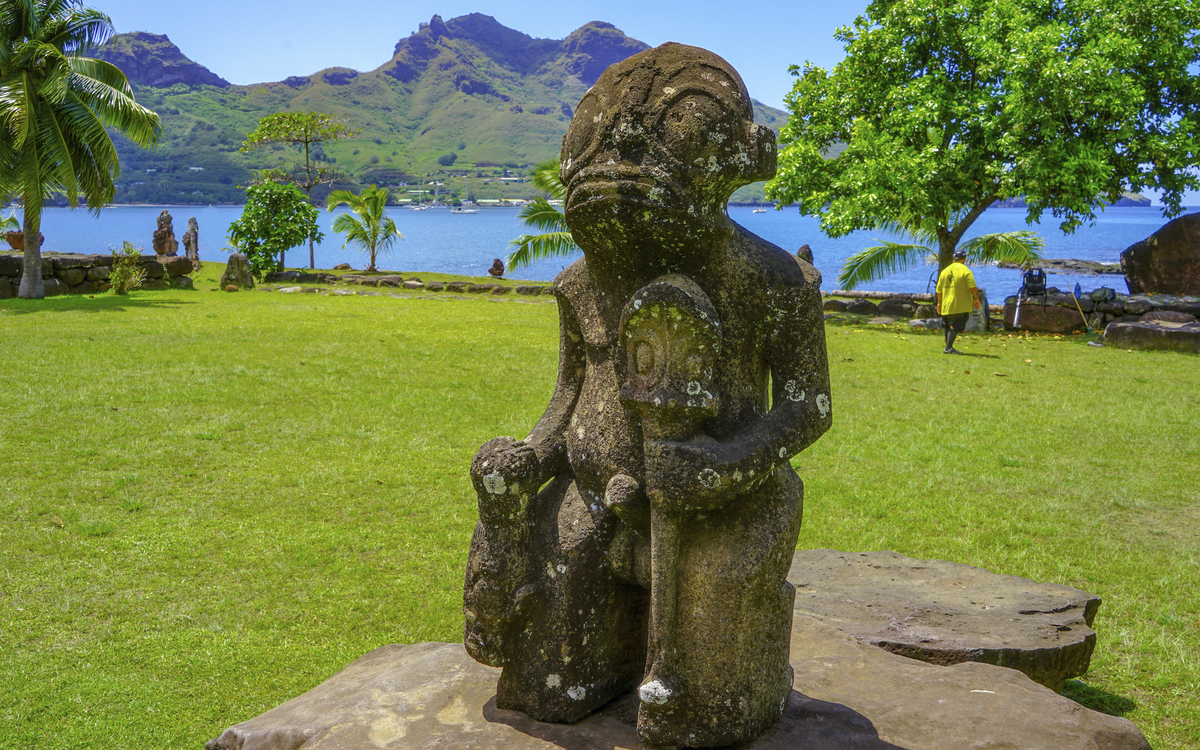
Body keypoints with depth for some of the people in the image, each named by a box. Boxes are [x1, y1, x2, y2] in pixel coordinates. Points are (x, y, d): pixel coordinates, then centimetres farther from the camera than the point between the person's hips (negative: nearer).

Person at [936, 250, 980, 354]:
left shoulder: (944, 271, 11)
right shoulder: (966, 271, -6)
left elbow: (939, 290, 14)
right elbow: (972, 288, -14)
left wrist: (939, 303, 23)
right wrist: (976, 299, -1)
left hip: (946, 305, 6)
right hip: (961, 306, -6)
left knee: (948, 327, 15)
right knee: (955, 327, -8)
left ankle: (949, 348, 23)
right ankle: (948, 348, -15)